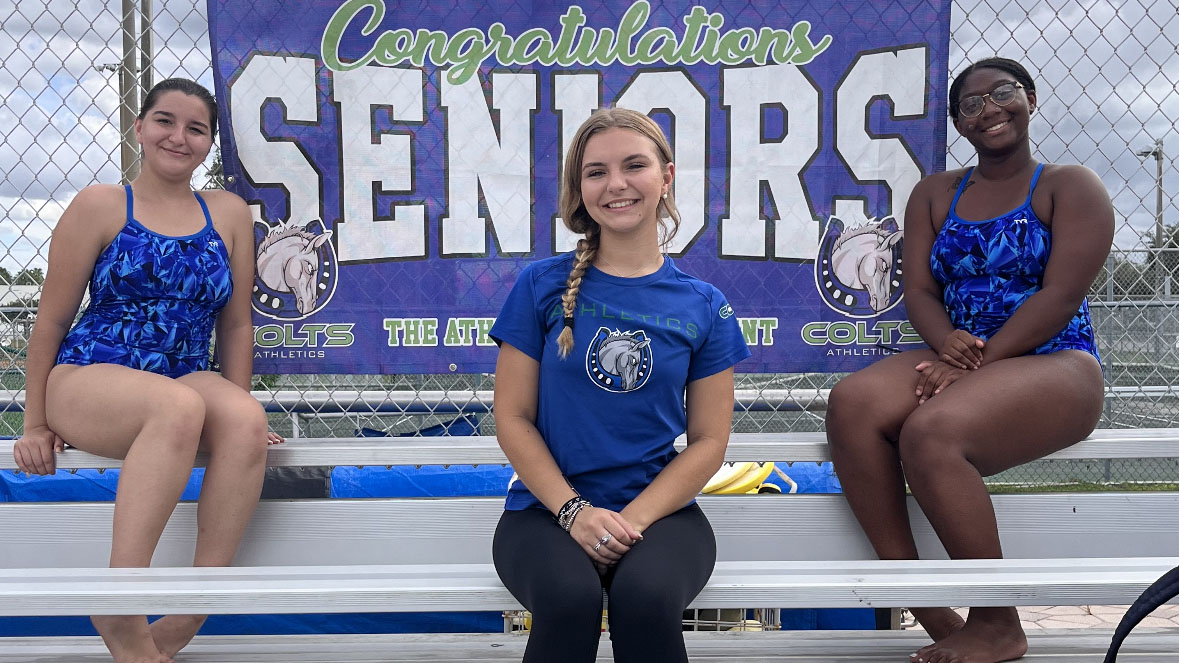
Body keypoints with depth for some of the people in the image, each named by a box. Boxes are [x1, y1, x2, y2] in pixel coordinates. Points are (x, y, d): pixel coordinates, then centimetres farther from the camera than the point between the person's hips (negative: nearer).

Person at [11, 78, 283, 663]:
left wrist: (236, 409, 9)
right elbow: (51, 319, 3)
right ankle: (122, 613, -33)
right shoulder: (101, 205, 2)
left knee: (247, 419, -32)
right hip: (87, 377, -3)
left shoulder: (228, 214, 11)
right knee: (180, 406, -37)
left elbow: (235, 323, 14)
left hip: (187, 379, 3)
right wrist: (36, 426, 3)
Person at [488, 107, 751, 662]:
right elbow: (512, 417, 1)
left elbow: (709, 440, 4)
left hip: (659, 508, 1)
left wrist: (633, 520, -11)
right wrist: (574, 511, -12)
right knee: (569, 598, -32)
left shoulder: (704, 306, 5)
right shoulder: (543, 285, 3)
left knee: (647, 597, -32)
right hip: (548, 505, 0)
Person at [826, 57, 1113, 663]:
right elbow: (918, 290, 8)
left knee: (930, 432, -34)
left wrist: (976, 362, -19)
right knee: (851, 403, -26)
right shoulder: (934, 194, 17)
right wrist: (947, 342, -15)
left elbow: (1061, 296, -9)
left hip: (1054, 365, -5)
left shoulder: (1071, 187, 3)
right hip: (962, 360, 5)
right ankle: (928, 611, -22)